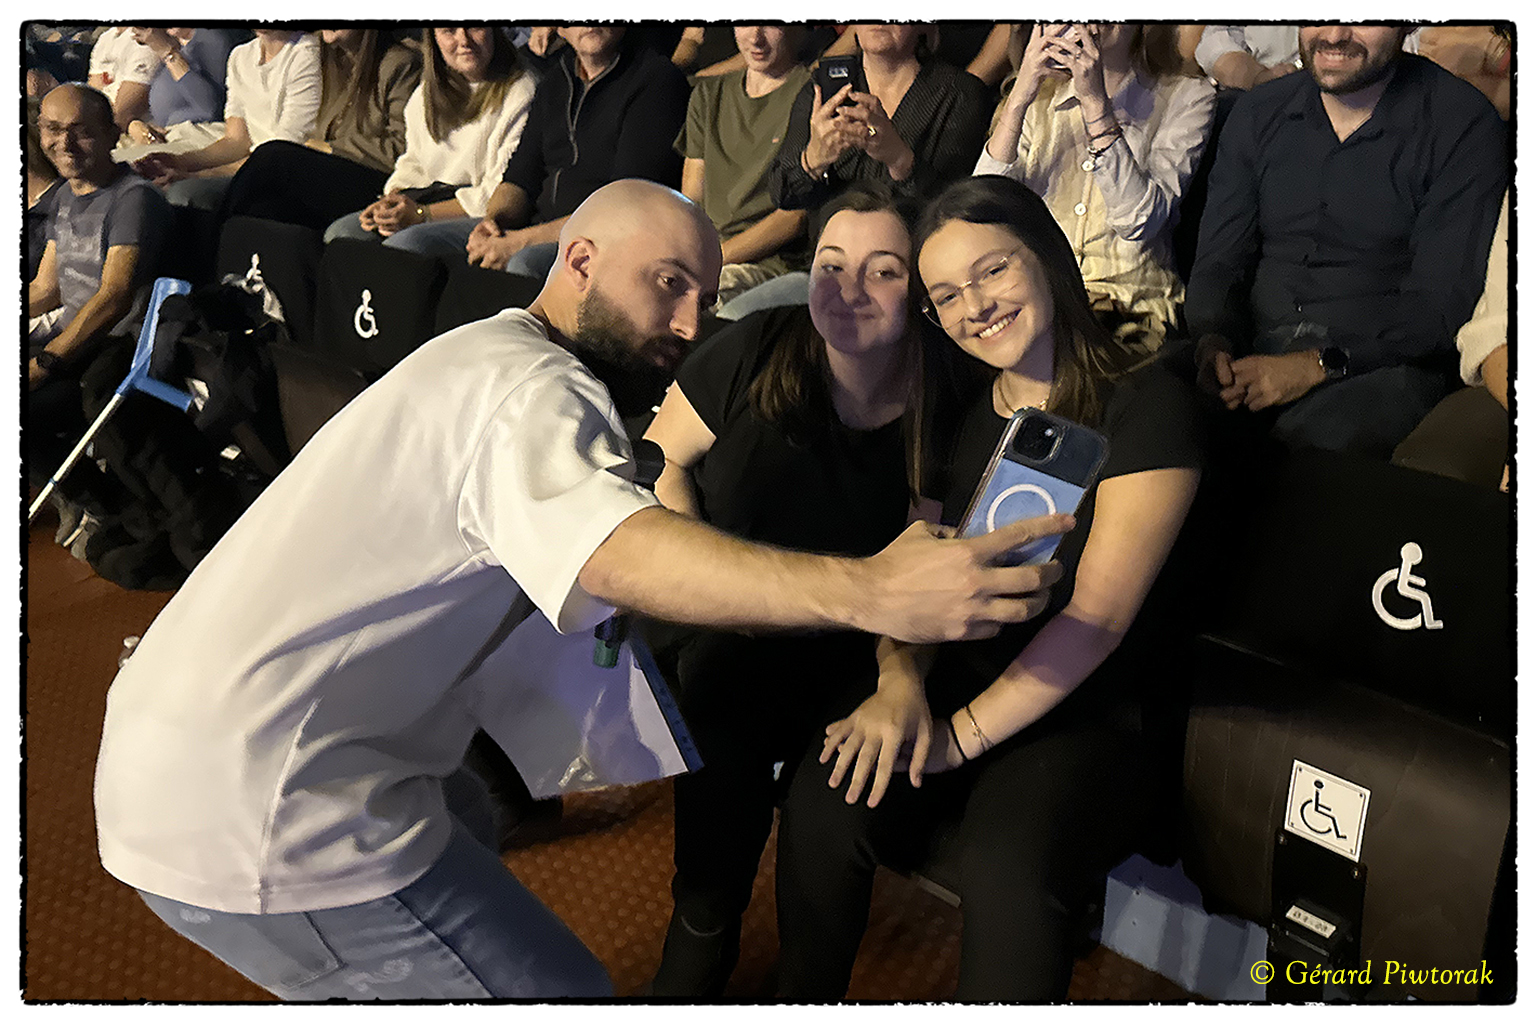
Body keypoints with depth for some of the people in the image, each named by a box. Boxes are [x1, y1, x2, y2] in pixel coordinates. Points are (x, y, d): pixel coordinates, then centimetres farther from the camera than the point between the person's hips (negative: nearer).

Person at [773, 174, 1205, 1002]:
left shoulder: (1145, 405, -8)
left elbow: (1099, 612, -13)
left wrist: (960, 734, -16)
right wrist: (899, 680, -14)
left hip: (1075, 707, -4)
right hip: (947, 675, 4)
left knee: (1005, 869, -33)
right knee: (821, 808, -23)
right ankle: (802, 1001, 2)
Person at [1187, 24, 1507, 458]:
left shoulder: (1465, 125, -1)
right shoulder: (1257, 114, 13)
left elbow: (1443, 304, -7)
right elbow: (1218, 262, 11)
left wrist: (1319, 364, -20)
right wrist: (1212, 342, -12)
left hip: (1381, 363, -4)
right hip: (1253, 352, 4)